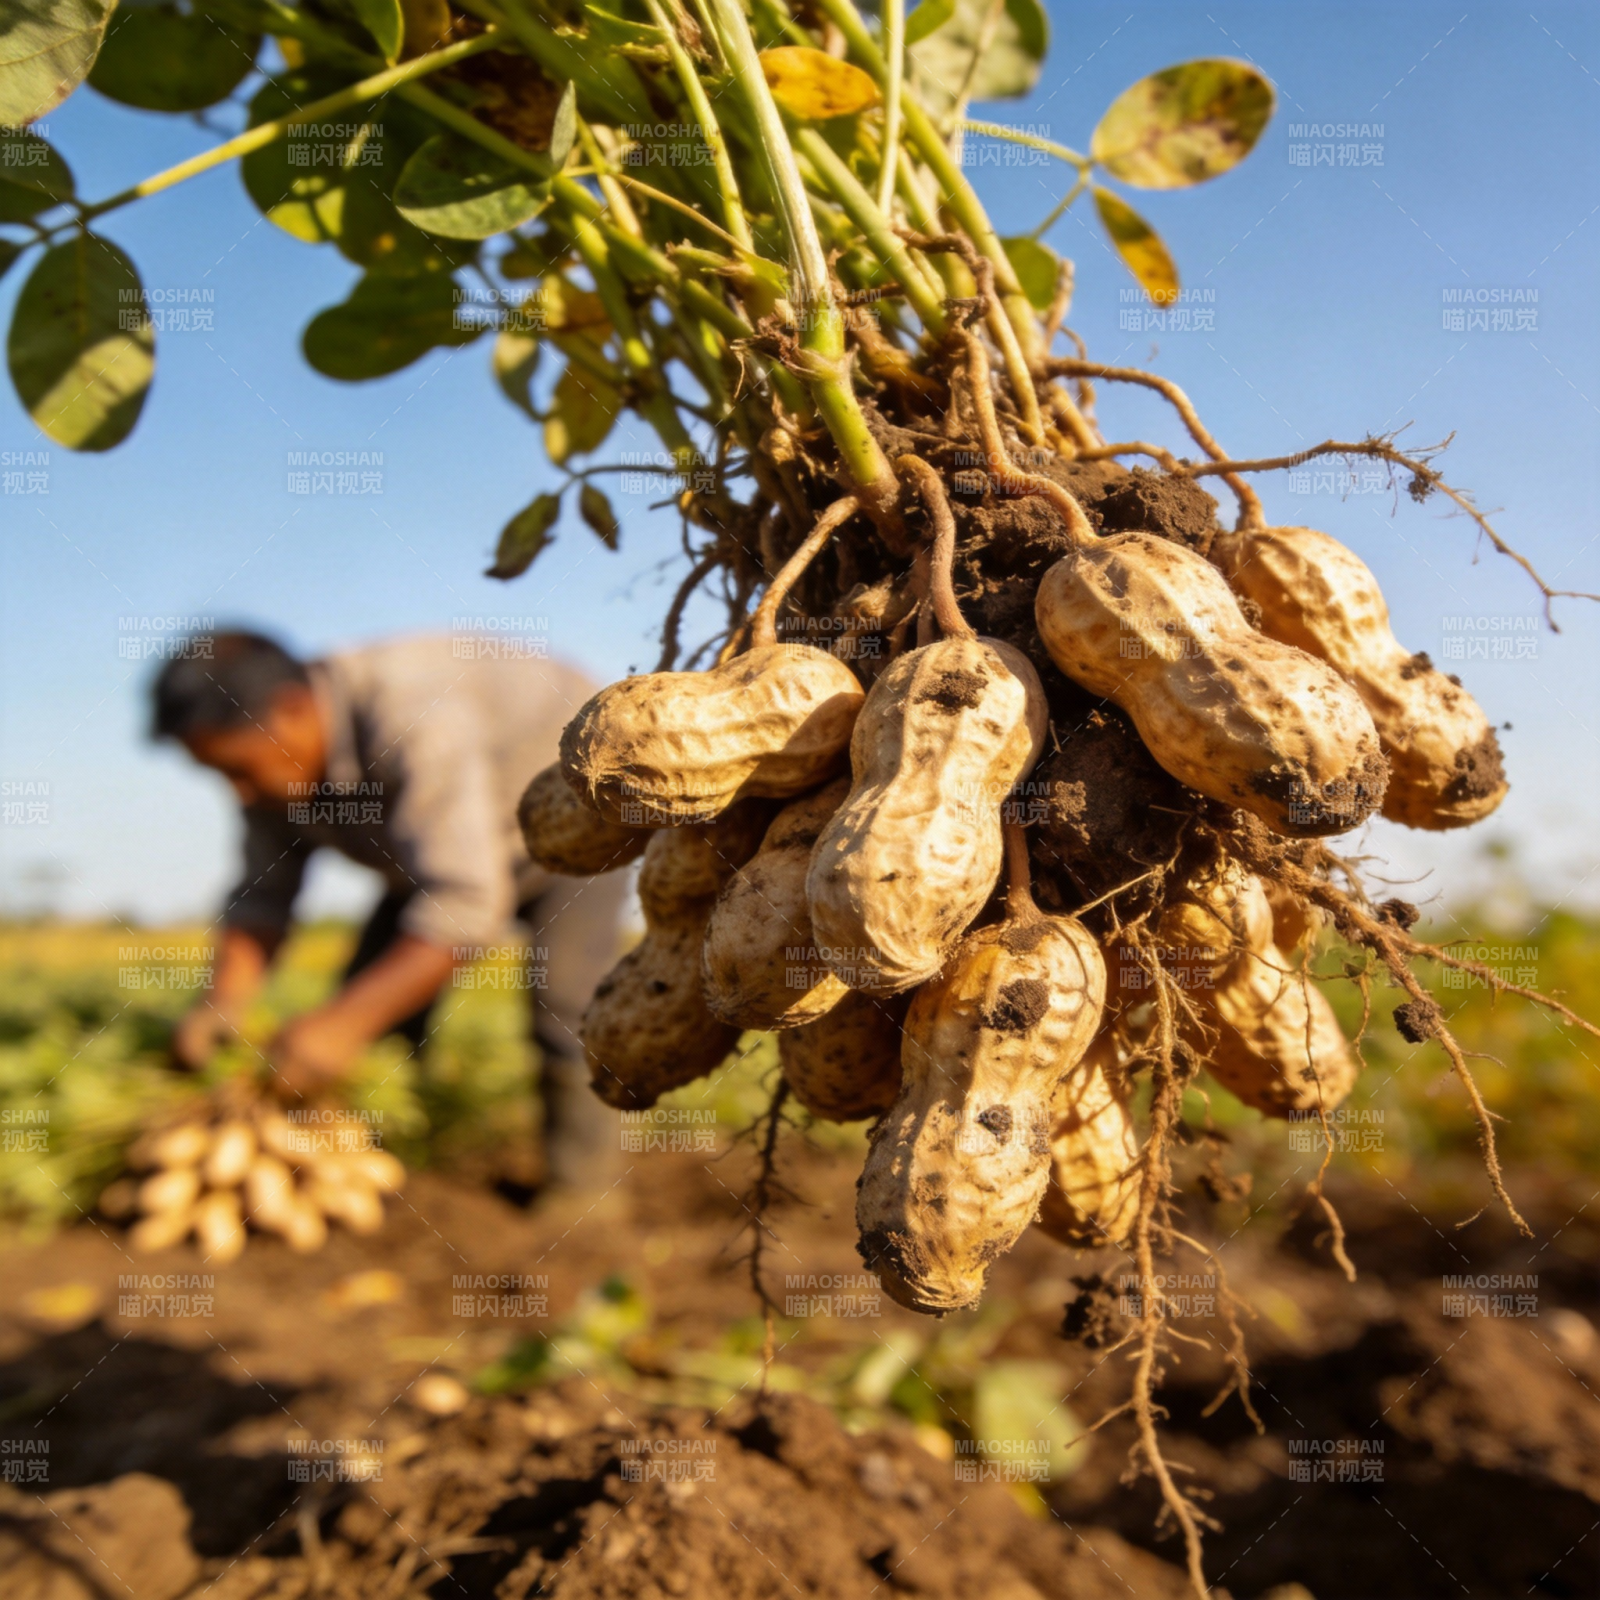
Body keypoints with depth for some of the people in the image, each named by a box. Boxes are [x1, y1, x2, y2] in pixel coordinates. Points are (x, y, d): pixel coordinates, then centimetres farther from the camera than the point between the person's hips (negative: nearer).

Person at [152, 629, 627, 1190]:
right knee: (378, 1019, -2)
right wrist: (222, 1000, -29)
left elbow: (466, 903, -47)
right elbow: (262, 896, -11)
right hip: (442, 848, 7)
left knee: (564, 1004, -22)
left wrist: (347, 1020, -51)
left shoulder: (414, 721, -41)